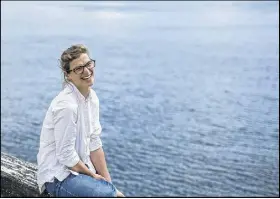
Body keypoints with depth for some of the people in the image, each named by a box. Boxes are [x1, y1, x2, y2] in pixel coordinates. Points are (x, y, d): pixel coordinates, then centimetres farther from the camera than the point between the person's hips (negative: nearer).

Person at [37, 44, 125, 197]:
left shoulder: (92, 97, 0)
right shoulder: (66, 105, -24)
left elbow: (94, 143, 2)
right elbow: (65, 155, -20)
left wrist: (108, 181, 0)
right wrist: (93, 176, -7)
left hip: (80, 167, 8)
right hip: (58, 176, -7)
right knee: (111, 195, -22)